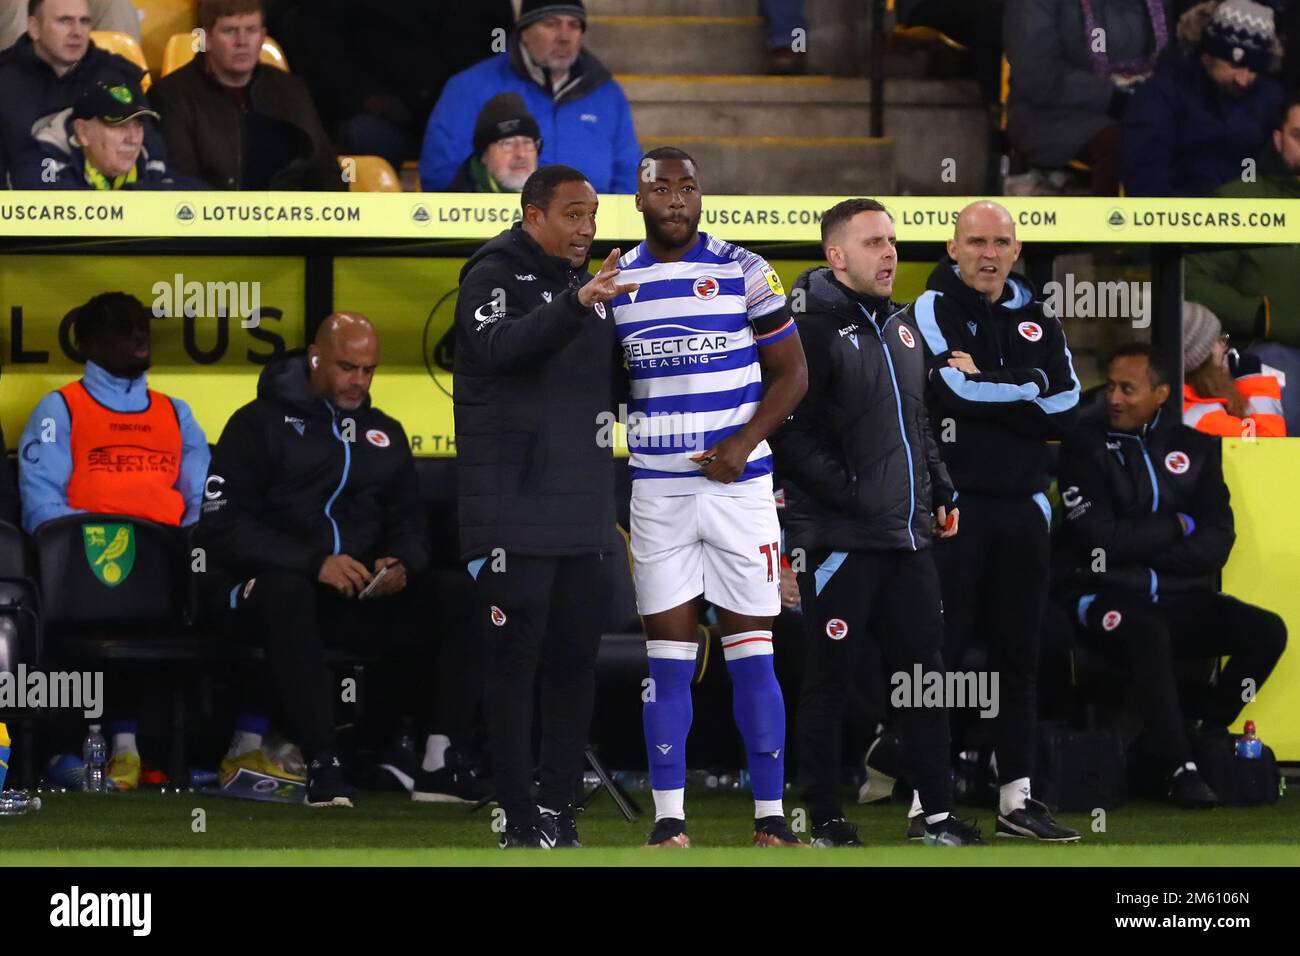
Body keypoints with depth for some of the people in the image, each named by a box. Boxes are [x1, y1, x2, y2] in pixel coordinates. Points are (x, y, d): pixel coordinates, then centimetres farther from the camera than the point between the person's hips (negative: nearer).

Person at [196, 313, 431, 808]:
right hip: (256, 587, -5)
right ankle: (322, 764, -42)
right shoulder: (259, 423, 0)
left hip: (355, 595, 5)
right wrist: (315, 563, -22)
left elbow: (408, 525, 18)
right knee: (288, 590, -41)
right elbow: (224, 526, -9)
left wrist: (401, 566, -8)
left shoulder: (385, 434, 18)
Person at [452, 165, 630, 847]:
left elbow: (617, 386, 25)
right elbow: (498, 348, -26)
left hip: (582, 510, 7)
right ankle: (520, 820, -2)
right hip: (513, 508, -7)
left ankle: (558, 810, 13)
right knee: (515, 658, -4)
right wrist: (575, 305, -37)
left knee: (575, 657, 7)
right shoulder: (495, 276, -6)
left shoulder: (590, 285, 17)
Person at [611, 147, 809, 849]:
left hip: (737, 482, -2)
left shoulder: (744, 272, 0)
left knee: (751, 650, -1)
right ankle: (668, 820, 2)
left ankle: (770, 819, 3)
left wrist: (744, 443, -12)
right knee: (667, 653, 1)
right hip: (656, 492, 2)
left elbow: (791, 373, 2)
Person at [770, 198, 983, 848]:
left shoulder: (900, 328, 16)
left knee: (925, 670, 8)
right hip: (838, 539, -8)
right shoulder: (813, 330, -11)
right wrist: (850, 494, -19)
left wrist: (940, 493, 17)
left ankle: (938, 813, 14)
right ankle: (825, 819, 7)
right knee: (829, 679, 0)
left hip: (908, 536, 8)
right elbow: (789, 433, -18)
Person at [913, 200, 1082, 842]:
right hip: (952, 505, -5)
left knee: (1018, 655, 8)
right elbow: (957, 388, -20)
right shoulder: (934, 308, -4)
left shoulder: (1036, 317, 12)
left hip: (1022, 508, 5)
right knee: (940, 653, -5)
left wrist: (986, 384, -9)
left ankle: (1017, 799, 13)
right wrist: (1029, 385, -10)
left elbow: (1064, 408, 0)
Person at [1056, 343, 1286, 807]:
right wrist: (1177, 527, -3)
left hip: (1178, 598, 4)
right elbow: (1100, 539, -13)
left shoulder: (1194, 448, 8)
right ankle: (1180, 769, -31)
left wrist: (1142, 551, -12)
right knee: (1150, 633, -38)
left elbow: (1217, 542, -2)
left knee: (1267, 630, -19)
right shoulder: (1086, 446, -2)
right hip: (1108, 596, -4)